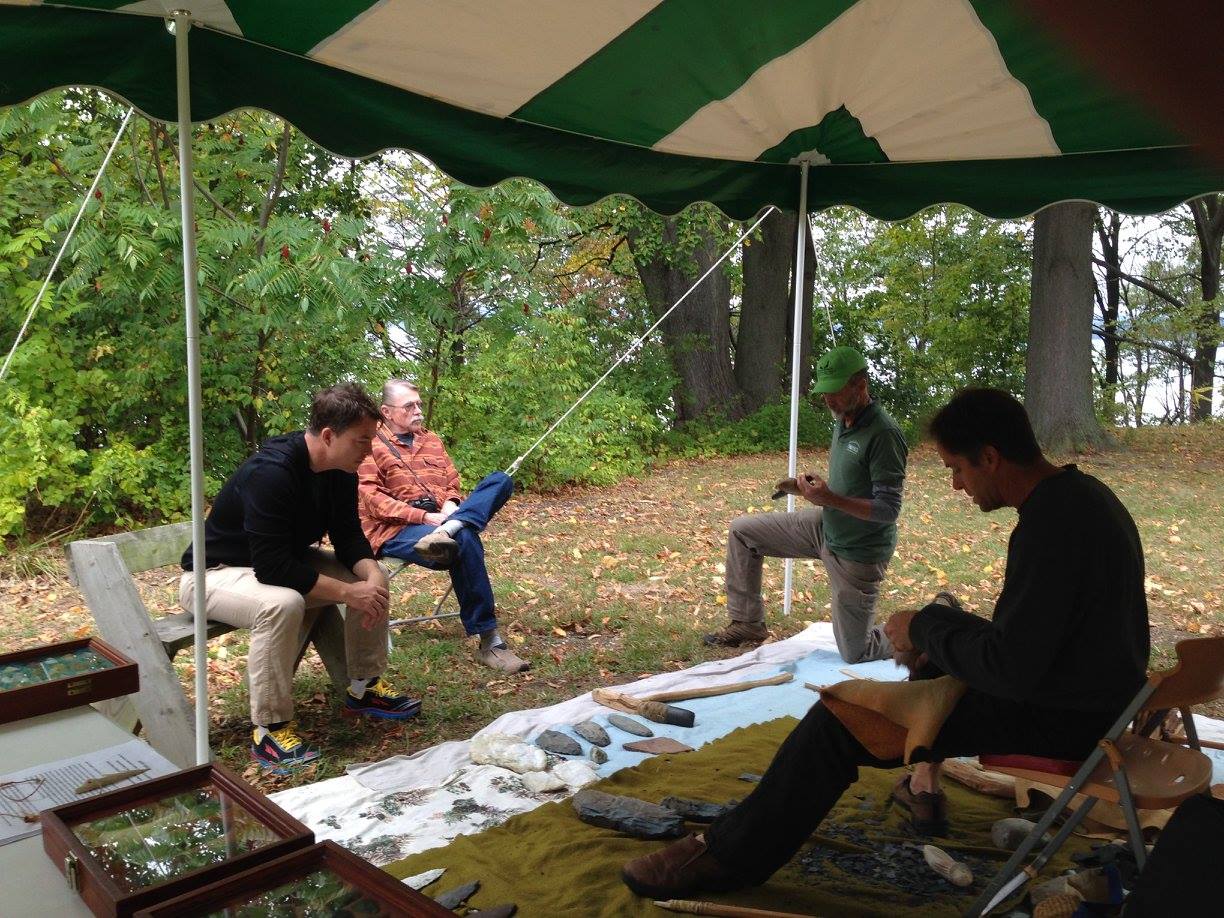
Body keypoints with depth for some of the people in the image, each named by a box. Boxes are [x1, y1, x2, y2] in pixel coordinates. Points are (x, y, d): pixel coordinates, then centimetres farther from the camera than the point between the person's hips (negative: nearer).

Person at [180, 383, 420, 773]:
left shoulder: (341, 470, -8)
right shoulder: (269, 473, -34)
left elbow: (348, 535, -2)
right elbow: (272, 568, -36)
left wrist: (370, 573, -23)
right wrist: (347, 592, -34)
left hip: (285, 558, 8)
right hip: (217, 572, -8)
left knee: (373, 577, -6)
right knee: (282, 603, -39)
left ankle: (364, 688, 9)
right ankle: (269, 730, -24)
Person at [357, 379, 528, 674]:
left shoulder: (431, 439, 24)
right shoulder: (371, 445, 4)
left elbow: (452, 481, 24)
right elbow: (372, 499, -8)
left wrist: (451, 504, -2)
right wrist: (424, 517, -19)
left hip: (440, 519, 6)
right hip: (396, 530, -6)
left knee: (500, 480, -16)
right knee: (464, 539, -37)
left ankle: (446, 532, -44)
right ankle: (488, 641, -33)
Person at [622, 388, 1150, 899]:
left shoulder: (1050, 525, -26)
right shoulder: (1080, 493, 6)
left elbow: (1012, 669, -27)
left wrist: (927, 629, -13)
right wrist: (945, 629, 7)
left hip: (1055, 715, -10)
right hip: (1088, 691, 10)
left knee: (837, 722, -11)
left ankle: (731, 855, 2)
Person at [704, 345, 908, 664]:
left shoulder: (883, 433, -25)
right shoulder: (843, 421, 3)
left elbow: (888, 509, -26)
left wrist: (829, 498, -33)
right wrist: (815, 487, -1)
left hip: (856, 553, -8)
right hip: (827, 528, 8)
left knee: (855, 654, 3)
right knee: (742, 531, 6)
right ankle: (748, 623, 15)